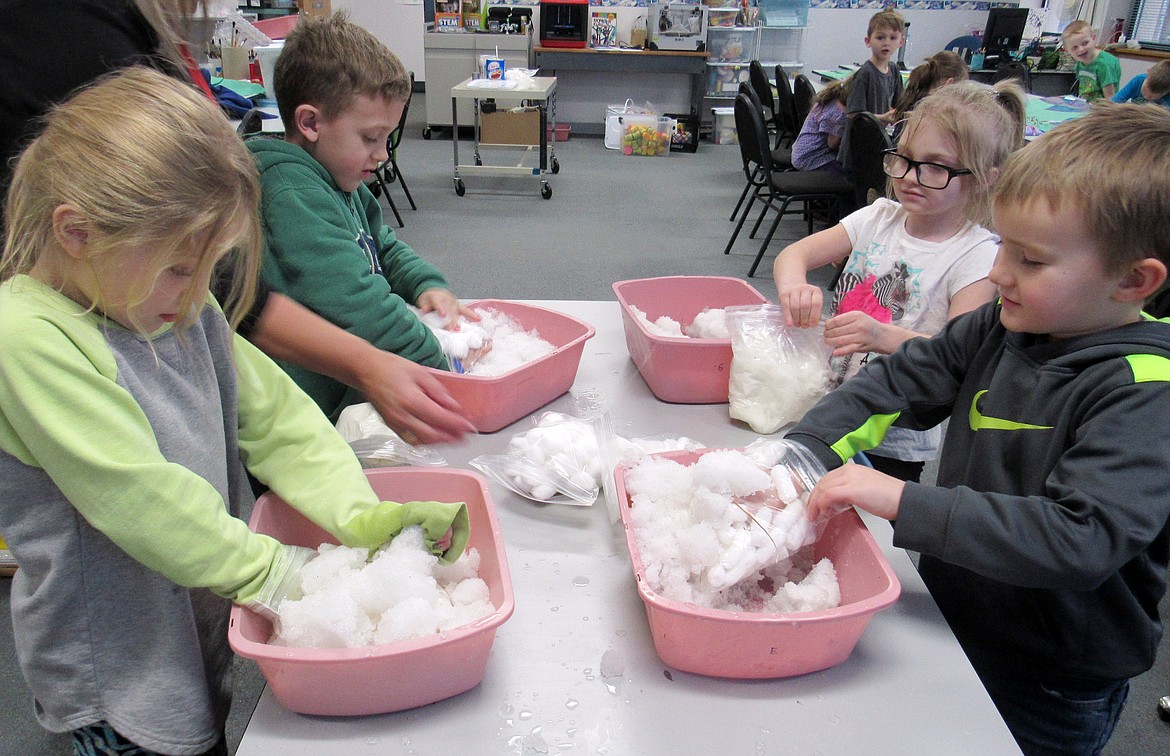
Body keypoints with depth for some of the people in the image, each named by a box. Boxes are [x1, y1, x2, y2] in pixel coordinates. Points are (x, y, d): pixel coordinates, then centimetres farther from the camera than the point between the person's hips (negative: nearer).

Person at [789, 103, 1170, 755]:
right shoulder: (1000, 327, -6)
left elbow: (1081, 540, -35)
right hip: (952, 625, 5)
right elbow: (899, 382, -5)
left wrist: (905, 502, -38)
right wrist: (801, 453, -20)